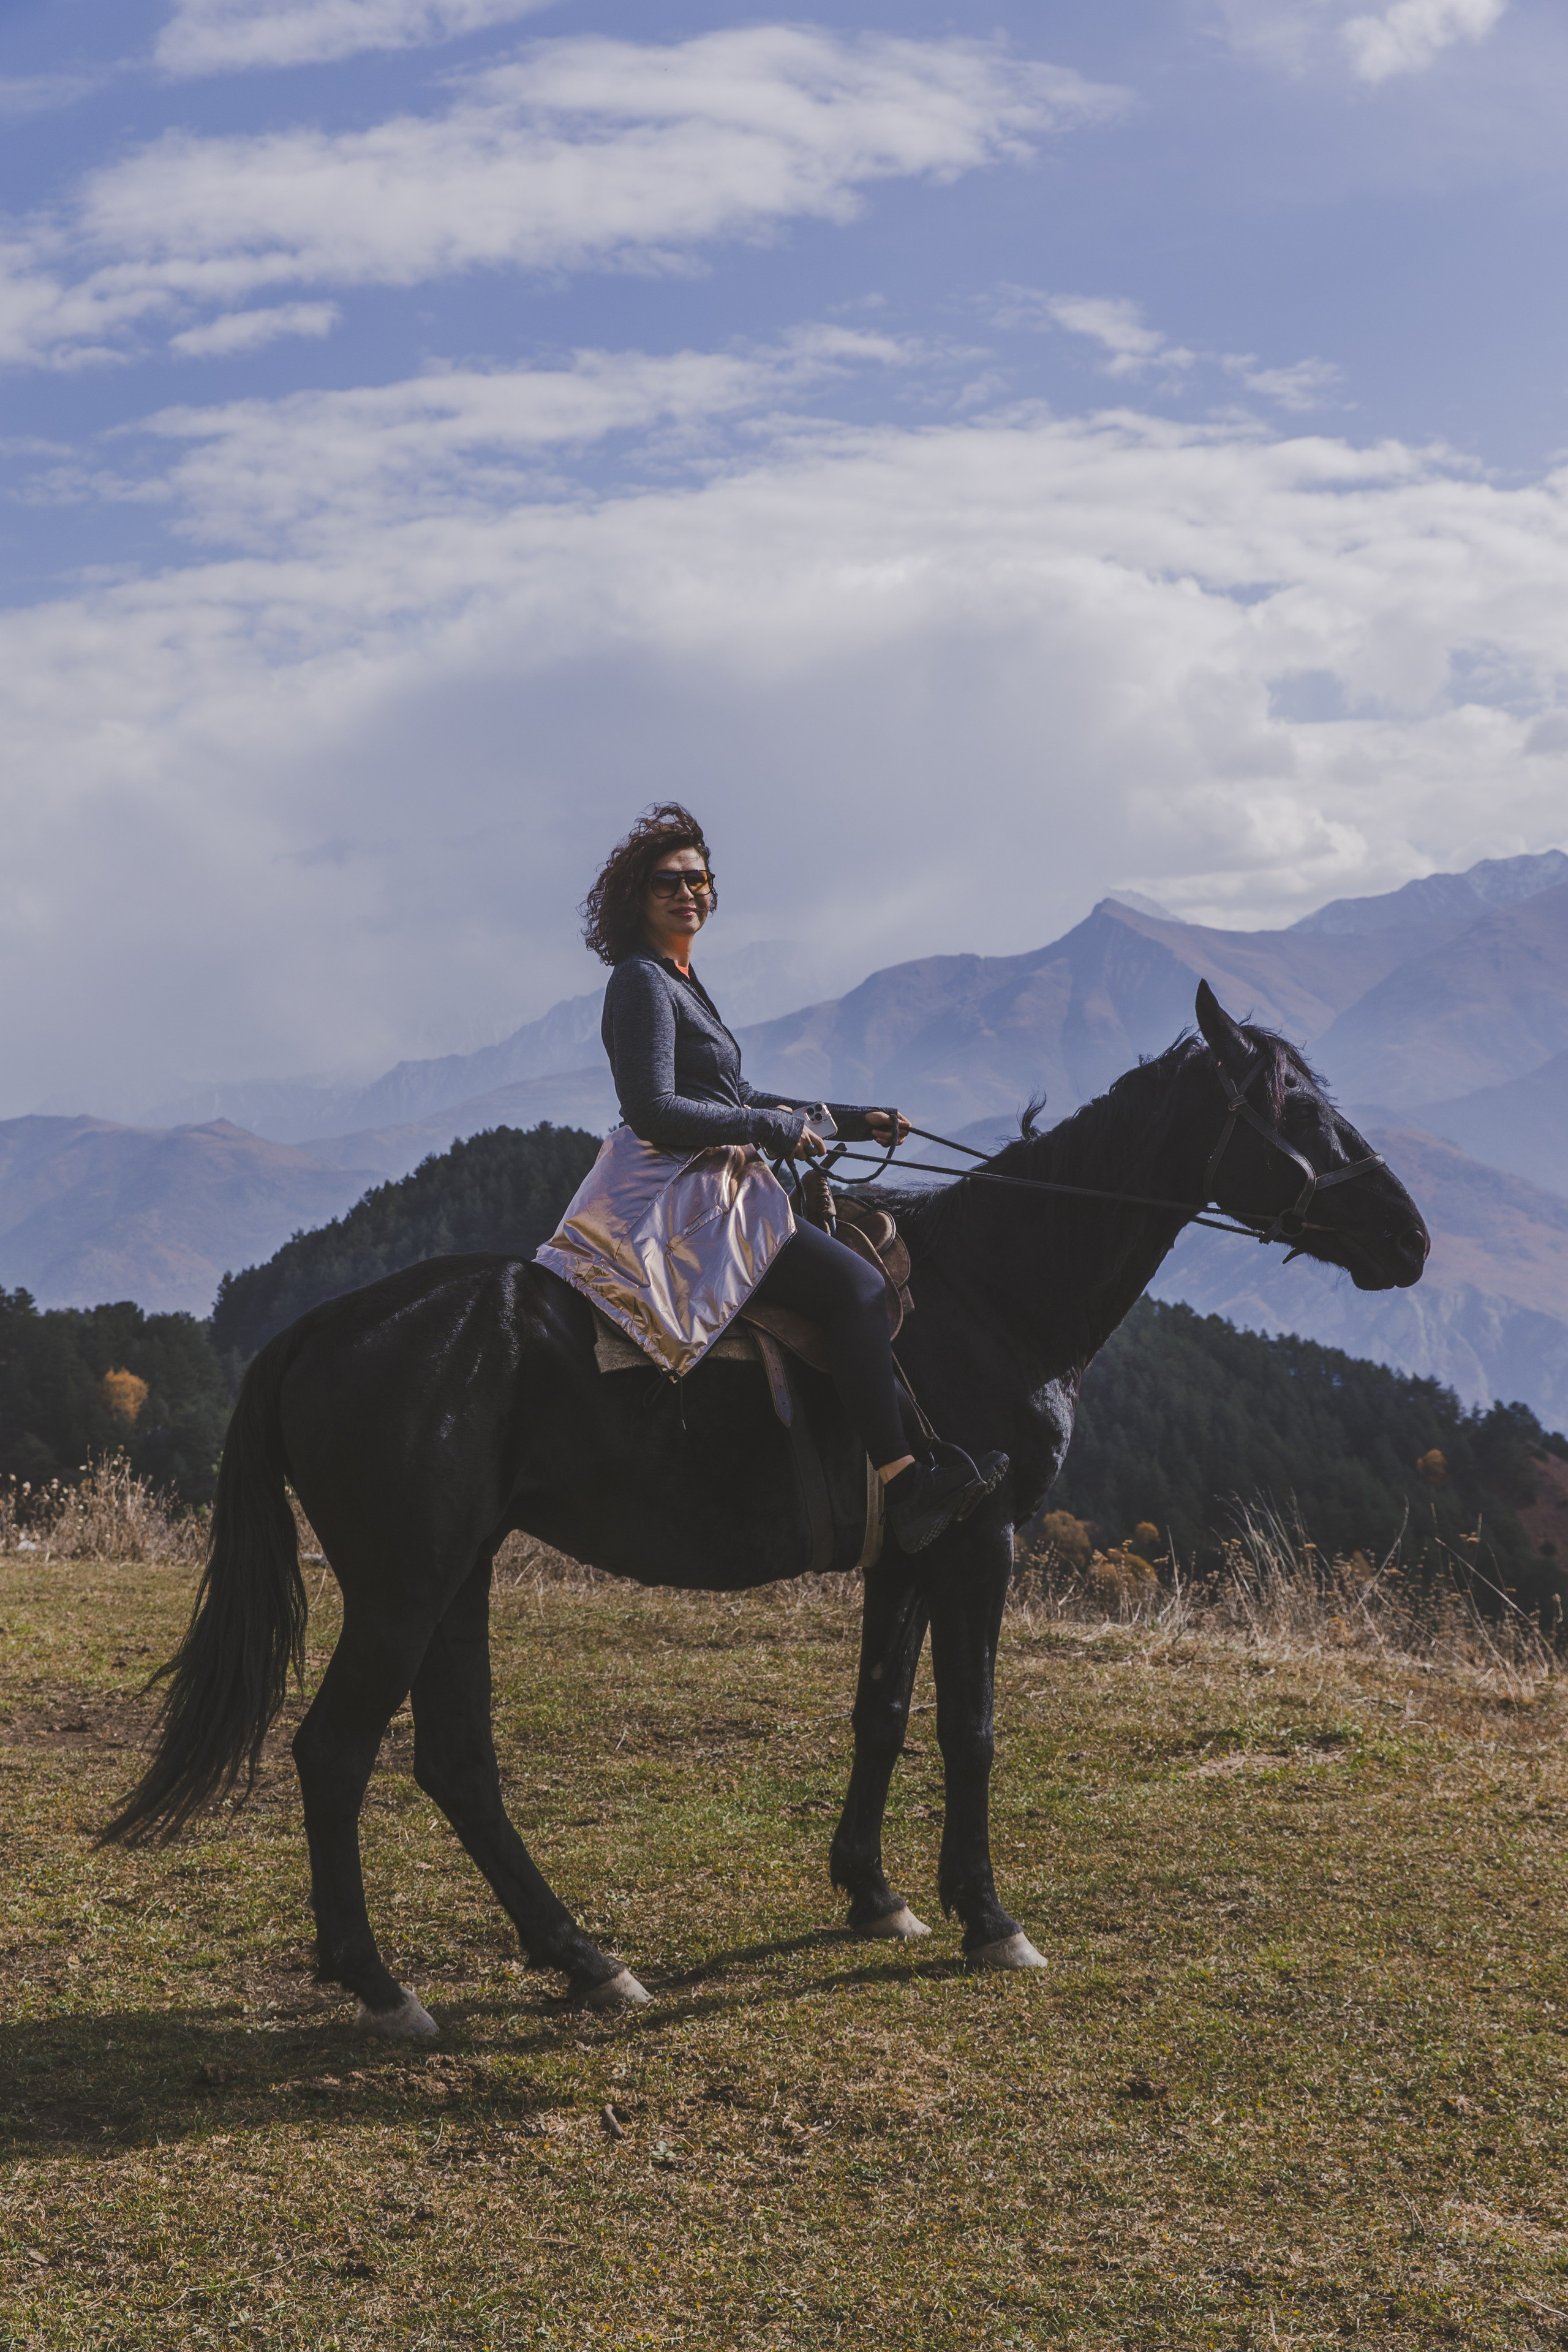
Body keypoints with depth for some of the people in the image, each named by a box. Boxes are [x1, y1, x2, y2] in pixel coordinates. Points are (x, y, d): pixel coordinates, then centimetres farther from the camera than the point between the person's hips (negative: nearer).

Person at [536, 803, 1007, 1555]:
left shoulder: (678, 981, 20)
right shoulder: (643, 982, -11)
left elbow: (734, 1098, 25)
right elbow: (653, 1110, -20)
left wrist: (851, 1120, 20)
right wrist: (774, 1129, -15)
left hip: (707, 1188, 11)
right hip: (682, 1194, -11)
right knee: (856, 1284, -19)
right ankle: (905, 1489, -22)